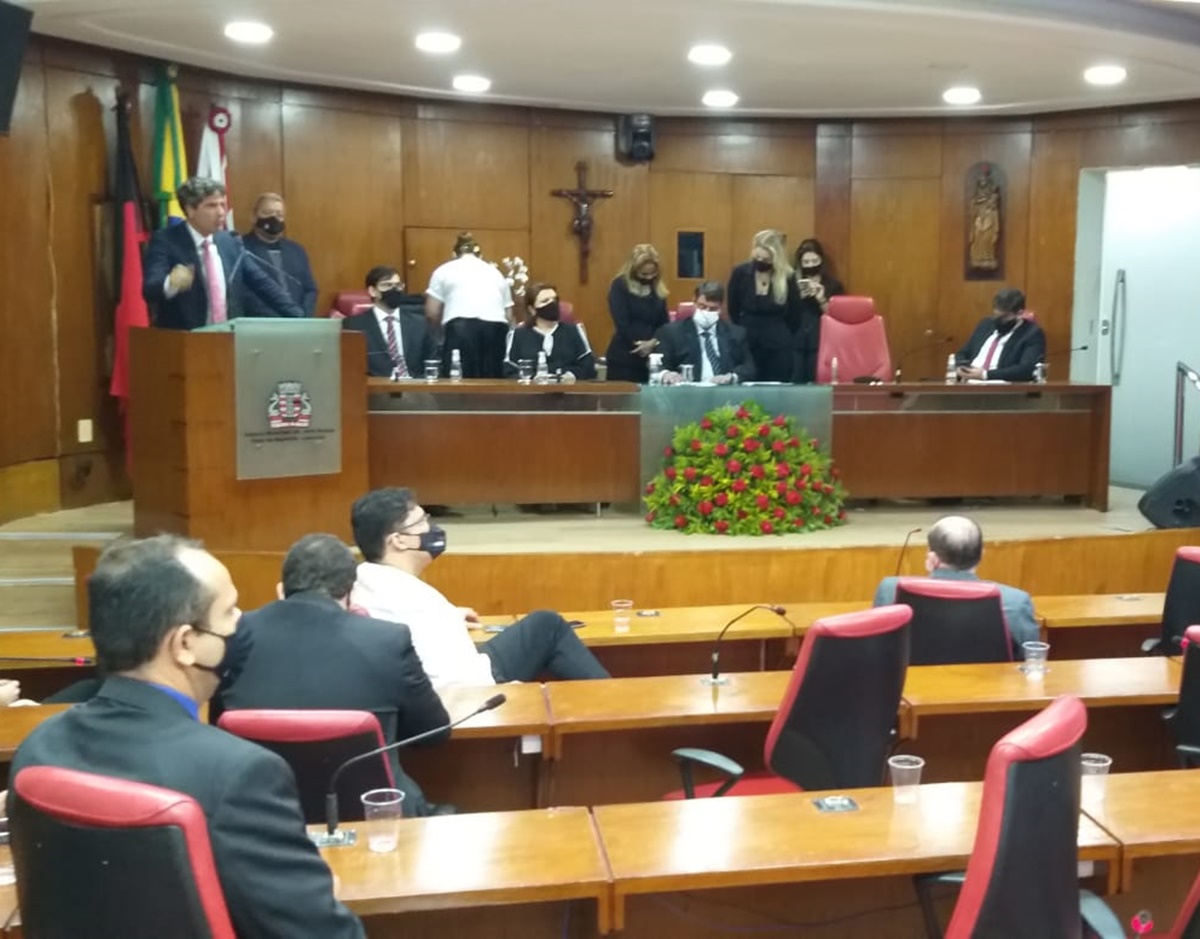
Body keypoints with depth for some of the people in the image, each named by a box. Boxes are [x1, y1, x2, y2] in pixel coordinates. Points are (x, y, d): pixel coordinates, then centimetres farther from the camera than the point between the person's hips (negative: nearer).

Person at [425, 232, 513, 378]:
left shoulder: (444, 270, 20)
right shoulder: (495, 272, 28)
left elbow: (432, 313, 13)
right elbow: (509, 315, 22)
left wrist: (443, 329, 32)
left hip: (461, 328, -3)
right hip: (496, 328, 3)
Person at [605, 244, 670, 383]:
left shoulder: (658, 289, 11)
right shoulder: (620, 286, -4)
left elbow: (664, 322, 9)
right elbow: (622, 324, -11)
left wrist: (654, 342, -10)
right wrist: (640, 344, -11)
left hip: (652, 357, 5)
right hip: (624, 358, -5)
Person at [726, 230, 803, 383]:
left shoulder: (787, 278, -9)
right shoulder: (740, 273, -6)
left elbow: (794, 316, 3)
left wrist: (783, 337, 11)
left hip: (778, 348, -1)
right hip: (747, 344, 1)